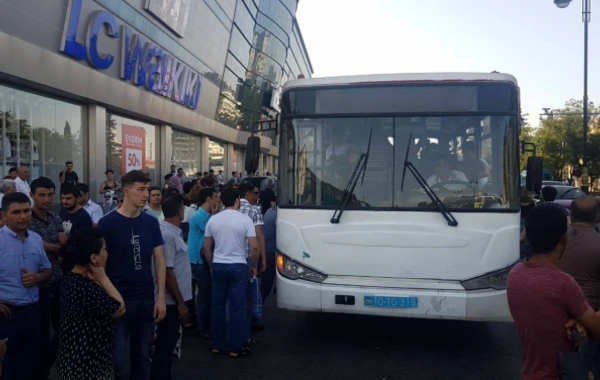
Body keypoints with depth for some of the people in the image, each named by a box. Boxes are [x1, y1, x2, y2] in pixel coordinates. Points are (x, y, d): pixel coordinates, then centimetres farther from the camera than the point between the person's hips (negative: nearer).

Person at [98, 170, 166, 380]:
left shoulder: (151, 222, 2)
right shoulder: (107, 223, -8)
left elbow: (159, 260, 5)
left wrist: (161, 297, -1)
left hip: (146, 299, 3)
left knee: (142, 356, 14)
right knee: (116, 358, 1)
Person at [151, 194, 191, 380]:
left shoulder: (172, 231, 8)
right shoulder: (167, 235, -21)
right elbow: (167, 272, -23)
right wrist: (180, 303, -18)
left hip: (173, 300, 9)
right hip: (171, 301, -9)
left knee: (167, 344, 19)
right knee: (164, 346, 2)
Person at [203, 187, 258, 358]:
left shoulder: (213, 220, 2)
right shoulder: (245, 219, -8)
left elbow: (206, 247, 6)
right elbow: (254, 247, -12)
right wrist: (254, 266, 2)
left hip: (218, 266, 4)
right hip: (238, 266, -3)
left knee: (217, 306, 12)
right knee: (238, 308, 3)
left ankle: (216, 345, 20)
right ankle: (236, 347, 9)